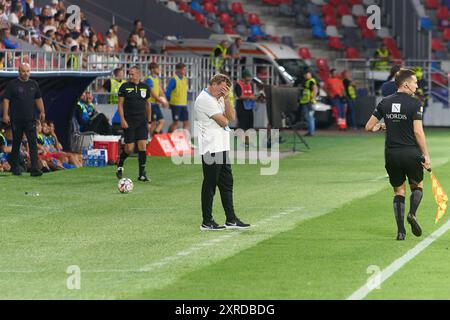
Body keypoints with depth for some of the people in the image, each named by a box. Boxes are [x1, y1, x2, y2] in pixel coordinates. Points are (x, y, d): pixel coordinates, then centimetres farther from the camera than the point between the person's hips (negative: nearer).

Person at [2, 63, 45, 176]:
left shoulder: (34, 84, 12)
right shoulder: (12, 84, 0)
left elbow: (38, 99, 19)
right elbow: (6, 100, -4)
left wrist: (42, 111, 9)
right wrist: (5, 114, -13)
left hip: (30, 119, 2)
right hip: (16, 120, -2)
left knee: (33, 143, -9)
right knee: (16, 144, 6)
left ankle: (34, 169, -14)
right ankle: (15, 167, 21)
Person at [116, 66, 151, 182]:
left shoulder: (145, 87, 7)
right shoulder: (125, 87, -2)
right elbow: (120, 104, -2)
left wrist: (149, 121, 14)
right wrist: (122, 120, -12)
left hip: (142, 121, 3)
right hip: (129, 121, -3)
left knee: (143, 146, -7)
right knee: (129, 148, -4)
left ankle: (142, 174, -1)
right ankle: (120, 165, 25)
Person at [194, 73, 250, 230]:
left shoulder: (218, 99, 19)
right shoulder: (205, 99, -12)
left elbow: (231, 117, 10)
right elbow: (223, 121, -15)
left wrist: (226, 99, 0)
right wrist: (225, 119, 7)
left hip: (222, 147, 10)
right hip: (211, 149, -10)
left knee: (227, 183, 10)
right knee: (210, 184, -4)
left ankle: (231, 219, 14)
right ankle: (207, 222, 1)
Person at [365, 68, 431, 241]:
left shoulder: (385, 102, 5)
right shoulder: (415, 103, -9)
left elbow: (368, 127, 7)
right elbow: (418, 131, -15)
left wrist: (380, 126, 28)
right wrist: (426, 155, -10)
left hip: (391, 154, 3)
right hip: (411, 152, -3)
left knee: (399, 191, 13)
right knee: (417, 186, 19)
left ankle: (401, 231, 3)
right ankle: (412, 214, -8)